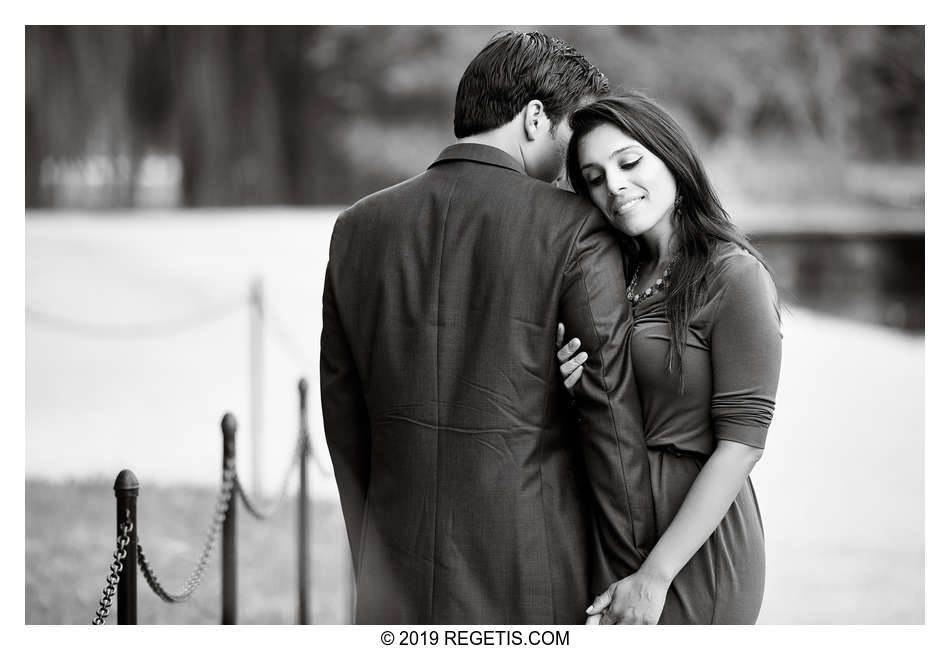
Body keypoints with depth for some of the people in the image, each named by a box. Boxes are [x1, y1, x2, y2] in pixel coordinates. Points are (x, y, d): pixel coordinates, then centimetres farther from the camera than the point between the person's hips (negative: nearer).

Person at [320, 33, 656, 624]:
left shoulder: (357, 228, 6)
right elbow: (611, 415, -8)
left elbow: (344, 417, 10)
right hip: (532, 588, -4)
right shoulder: (574, 231, -7)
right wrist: (632, 575, -1)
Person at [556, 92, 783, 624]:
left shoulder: (733, 276, -13)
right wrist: (578, 386, -9)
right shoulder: (623, 276, 10)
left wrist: (656, 574, -20)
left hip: (693, 538, -7)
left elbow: (741, 441, -17)